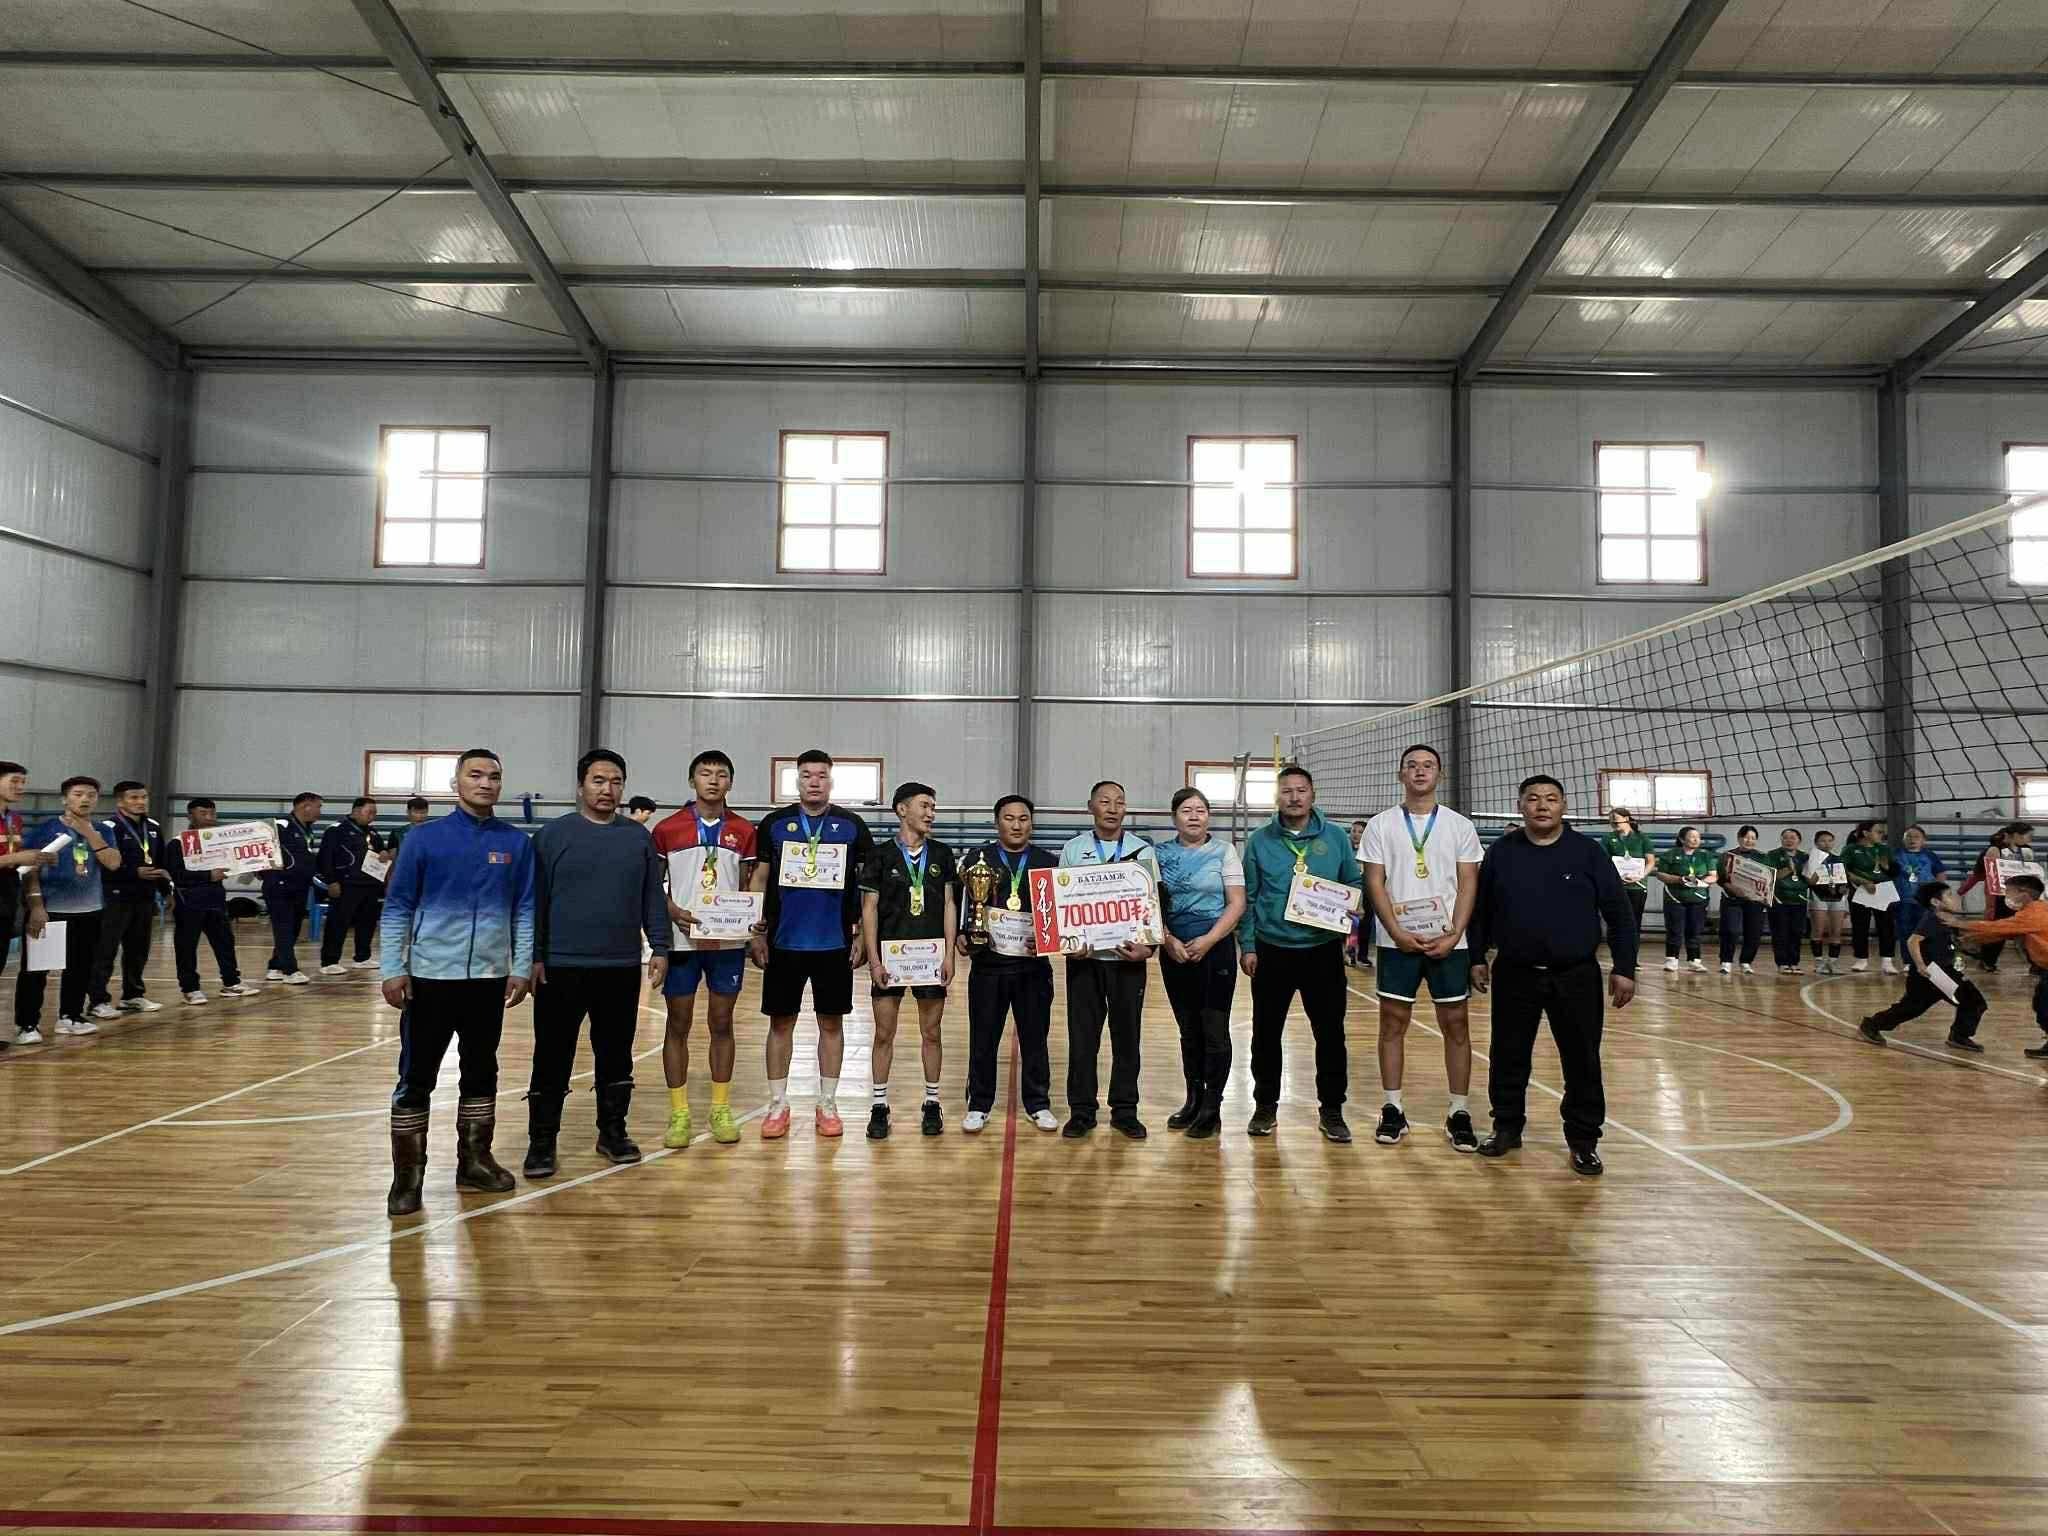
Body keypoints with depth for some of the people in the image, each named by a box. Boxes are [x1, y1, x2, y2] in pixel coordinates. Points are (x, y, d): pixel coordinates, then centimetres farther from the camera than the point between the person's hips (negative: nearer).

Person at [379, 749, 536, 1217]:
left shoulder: (517, 843, 3)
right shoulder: (424, 838, -2)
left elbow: (525, 910, 6)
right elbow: (397, 906, -1)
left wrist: (521, 968, 0)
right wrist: (392, 970, -7)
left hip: (491, 978, 2)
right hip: (430, 976, -2)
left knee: (482, 1073, 13)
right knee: (416, 1078, 3)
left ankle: (474, 1160, 26)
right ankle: (407, 1174, 13)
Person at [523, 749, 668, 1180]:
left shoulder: (639, 837, 8)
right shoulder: (552, 834, -1)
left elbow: (652, 898, 9)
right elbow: (536, 900, -2)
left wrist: (660, 948, 3)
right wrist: (534, 956, -7)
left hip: (622, 968, 3)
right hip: (561, 967, -3)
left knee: (616, 1056, 12)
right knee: (553, 1058, 4)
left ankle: (613, 1132, 25)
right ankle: (541, 1142, 15)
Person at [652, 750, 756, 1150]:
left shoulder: (743, 830, 5)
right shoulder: (668, 829, 0)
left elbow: (748, 887, 9)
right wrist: (674, 912, -14)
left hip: (728, 941, 1)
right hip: (680, 940, -1)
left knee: (721, 1024, 8)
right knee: (678, 1025, 5)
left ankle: (721, 1109, 19)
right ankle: (679, 1114, 14)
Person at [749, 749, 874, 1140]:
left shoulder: (852, 826, 2)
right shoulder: (774, 824, 3)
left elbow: (868, 885, 5)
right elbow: (759, 880, 7)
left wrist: (861, 936, 0)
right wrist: (758, 934, 1)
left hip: (835, 944, 0)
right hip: (784, 943, 0)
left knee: (831, 1023, 7)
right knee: (780, 1022, 6)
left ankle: (828, 1105, 18)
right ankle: (778, 1106, 17)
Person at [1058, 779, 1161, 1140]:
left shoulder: (1144, 851, 5)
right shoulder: (1072, 849, 5)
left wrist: (1148, 947, -8)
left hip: (1129, 957, 0)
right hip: (1083, 957, 0)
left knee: (1128, 1035, 6)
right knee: (1082, 1035, 4)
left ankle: (1125, 1110, 18)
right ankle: (1081, 1110, 13)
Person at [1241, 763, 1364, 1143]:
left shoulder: (1335, 838, 2)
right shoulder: (1259, 841, 0)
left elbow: (1356, 884, 8)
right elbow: (1247, 898, 1)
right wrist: (1247, 945, -3)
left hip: (1323, 951, 0)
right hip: (1272, 951, 0)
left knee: (1330, 1032, 5)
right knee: (1266, 1032, 8)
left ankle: (1331, 1109, 20)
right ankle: (1265, 1106, 23)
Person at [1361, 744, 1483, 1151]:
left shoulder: (1459, 826, 5)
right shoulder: (1381, 825, 3)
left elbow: (1468, 885, 2)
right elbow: (1374, 883, -1)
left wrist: (1454, 935, -10)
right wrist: (1399, 934, -11)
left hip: (1448, 942, 1)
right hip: (1398, 942, 0)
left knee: (1455, 1025, 4)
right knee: (1393, 1023, 4)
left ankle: (1459, 1113, 13)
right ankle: (1392, 1110, 13)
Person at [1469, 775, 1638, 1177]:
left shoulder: (1588, 852, -2)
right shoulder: (1501, 852, 2)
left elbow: (1619, 913, -1)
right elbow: (1480, 911, 9)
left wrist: (1624, 968, -6)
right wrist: (1477, 958, 6)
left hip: (1576, 976, -1)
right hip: (1515, 975, 1)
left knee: (1582, 1061, 4)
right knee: (1509, 1057, 9)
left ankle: (1584, 1140, 18)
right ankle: (1507, 1127, 25)